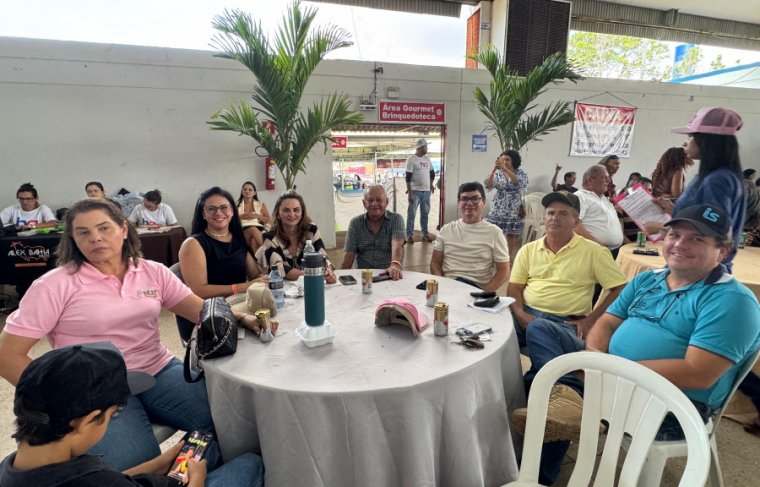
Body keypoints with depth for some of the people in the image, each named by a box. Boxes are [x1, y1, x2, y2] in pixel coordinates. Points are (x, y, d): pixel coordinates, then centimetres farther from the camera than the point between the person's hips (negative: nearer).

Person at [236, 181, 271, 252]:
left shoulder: (261, 204, 20)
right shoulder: (237, 205, 19)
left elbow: (268, 221, 11)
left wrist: (257, 216, -5)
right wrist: (240, 217, -7)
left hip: (259, 230, 0)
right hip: (243, 231, 0)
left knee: (254, 241, -37)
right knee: (253, 229, -37)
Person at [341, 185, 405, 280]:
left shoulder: (396, 219, 0)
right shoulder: (355, 223, 5)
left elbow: (397, 244, -18)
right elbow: (349, 256, 0)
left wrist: (395, 265, -38)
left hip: (390, 275, -1)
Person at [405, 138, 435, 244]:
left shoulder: (427, 159, 12)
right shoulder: (411, 160, -7)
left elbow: (432, 173, 25)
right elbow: (408, 178, -11)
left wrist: (431, 184, 13)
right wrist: (409, 193, -16)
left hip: (426, 191, 6)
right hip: (415, 191, -6)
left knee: (425, 214, 11)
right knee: (411, 214, -3)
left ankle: (425, 234, 19)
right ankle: (409, 235, 2)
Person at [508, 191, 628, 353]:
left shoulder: (593, 252, 3)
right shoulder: (528, 250, 13)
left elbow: (621, 288, 3)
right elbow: (514, 288, 10)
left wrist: (590, 320, -2)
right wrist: (520, 314, -9)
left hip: (564, 321, -2)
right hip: (526, 315, 3)